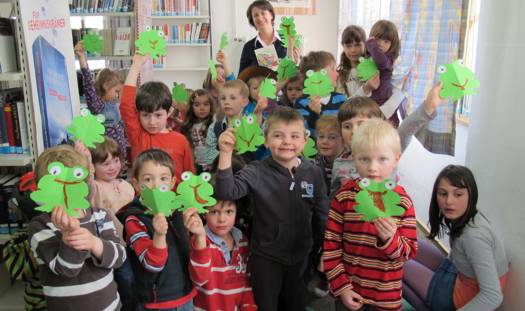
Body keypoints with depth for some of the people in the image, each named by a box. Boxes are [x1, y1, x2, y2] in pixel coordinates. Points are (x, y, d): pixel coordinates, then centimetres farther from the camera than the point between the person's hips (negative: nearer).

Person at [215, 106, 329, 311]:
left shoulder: (313, 173, -6)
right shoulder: (257, 172, -13)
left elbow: (322, 215, 3)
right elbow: (226, 192, -27)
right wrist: (226, 153, -37)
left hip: (300, 257, 3)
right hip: (265, 257, -2)